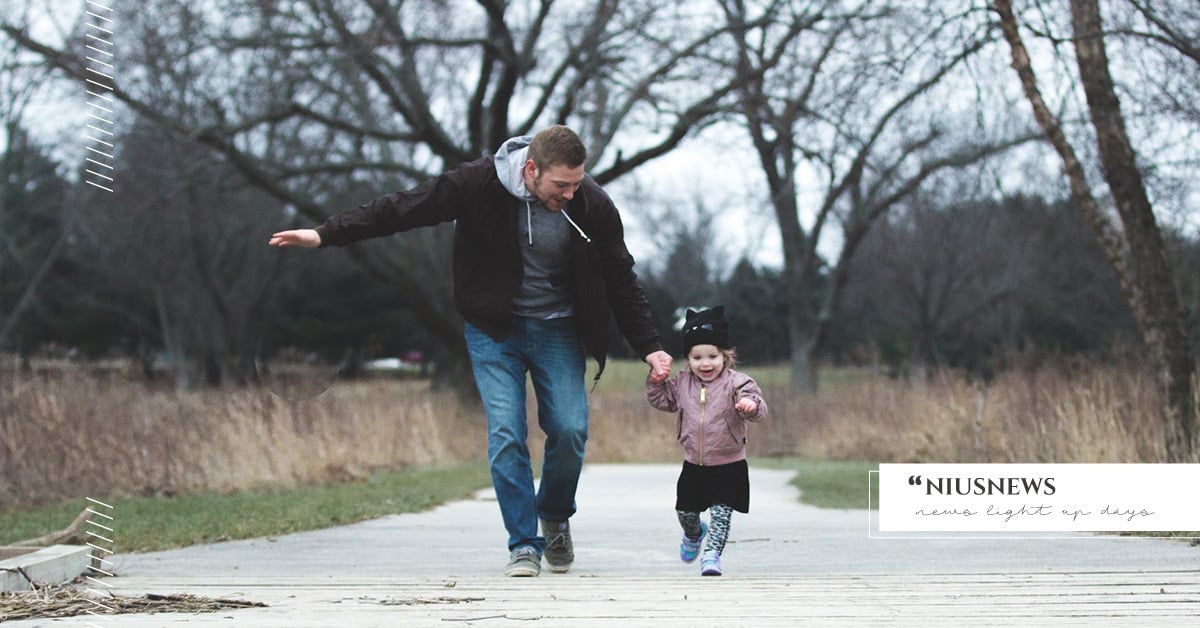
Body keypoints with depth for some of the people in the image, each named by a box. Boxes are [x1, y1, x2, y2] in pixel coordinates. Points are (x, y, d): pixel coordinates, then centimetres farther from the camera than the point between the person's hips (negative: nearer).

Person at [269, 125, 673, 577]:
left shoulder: (592, 207, -16)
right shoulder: (481, 184, -20)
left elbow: (621, 282, -1)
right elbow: (403, 208, -13)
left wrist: (649, 347, -3)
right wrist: (326, 234, -15)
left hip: (558, 331, 1)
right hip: (494, 330, -1)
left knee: (570, 430, -9)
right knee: (506, 434, -13)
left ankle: (555, 518, 19)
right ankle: (523, 545, -3)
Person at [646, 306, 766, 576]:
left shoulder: (736, 383, -13)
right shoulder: (682, 383, 2)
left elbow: (757, 409, -24)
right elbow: (662, 400, 16)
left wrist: (751, 405, -48)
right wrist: (656, 381, -3)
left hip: (728, 465, -5)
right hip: (693, 465, 5)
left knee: (721, 512, -11)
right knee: (685, 511, 16)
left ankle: (712, 554, -4)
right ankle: (694, 534, 47)